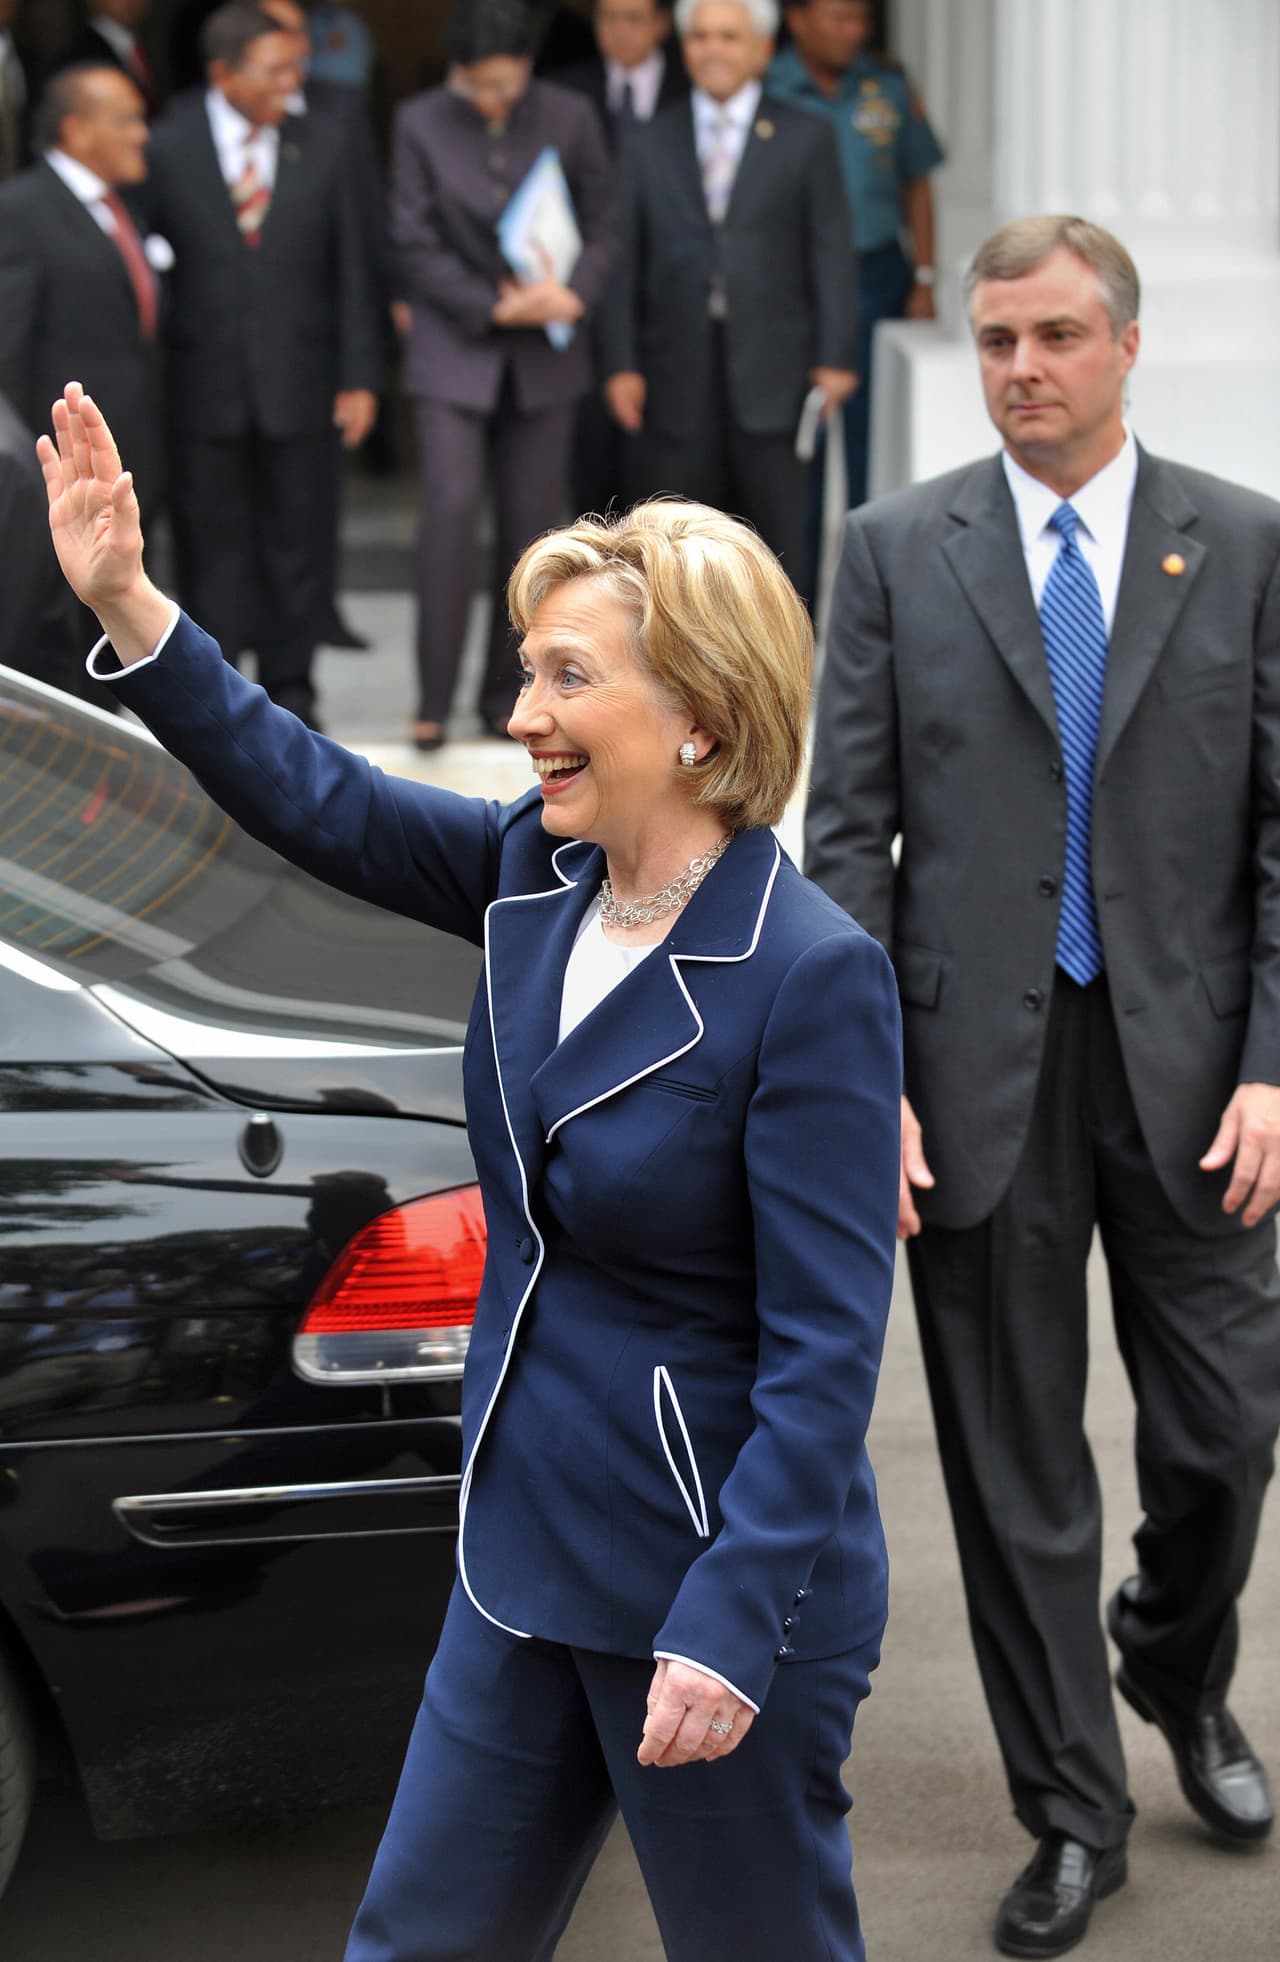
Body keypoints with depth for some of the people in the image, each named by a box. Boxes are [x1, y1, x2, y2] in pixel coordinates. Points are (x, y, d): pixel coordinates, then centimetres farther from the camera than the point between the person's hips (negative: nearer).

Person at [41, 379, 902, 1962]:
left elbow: (824, 1348, -22)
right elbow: (322, 805, 6)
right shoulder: (538, 878, -1)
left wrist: (732, 1629, -25)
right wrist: (126, 605, -3)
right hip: (528, 1550, 8)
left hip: (713, 1586, -7)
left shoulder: (810, 975, -22)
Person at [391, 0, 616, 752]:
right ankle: (434, 701, -9)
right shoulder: (420, 123, -5)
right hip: (454, 350, -2)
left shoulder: (570, 118, -2)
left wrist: (573, 294, -16)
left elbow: (602, 226, 3)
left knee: (531, 522, 5)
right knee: (450, 509, -13)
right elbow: (417, 245, -4)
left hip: (544, 356, 2)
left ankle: (507, 694, 16)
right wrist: (493, 306, -14)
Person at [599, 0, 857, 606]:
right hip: (677, 370, 1)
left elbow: (831, 255, 2)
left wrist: (833, 357, -6)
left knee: (778, 528, 2)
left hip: (771, 372, -1)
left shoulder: (805, 140, 6)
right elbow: (624, 260, 7)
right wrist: (621, 363, -1)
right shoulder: (650, 145, 10)